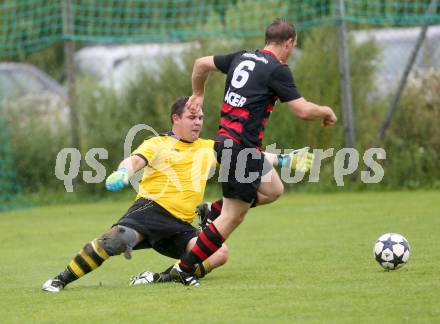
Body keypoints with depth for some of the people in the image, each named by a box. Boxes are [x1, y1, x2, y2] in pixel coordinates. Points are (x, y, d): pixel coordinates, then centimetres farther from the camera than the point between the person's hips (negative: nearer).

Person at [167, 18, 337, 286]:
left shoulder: (241, 58, 12)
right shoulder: (278, 70, -11)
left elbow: (201, 63, 23)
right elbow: (303, 110, -14)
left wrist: (198, 95, 37)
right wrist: (326, 112, 5)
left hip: (226, 140, 9)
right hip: (243, 148, -9)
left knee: (272, 189, 22)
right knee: (233, 218, -3)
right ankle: (184, 269, -1)